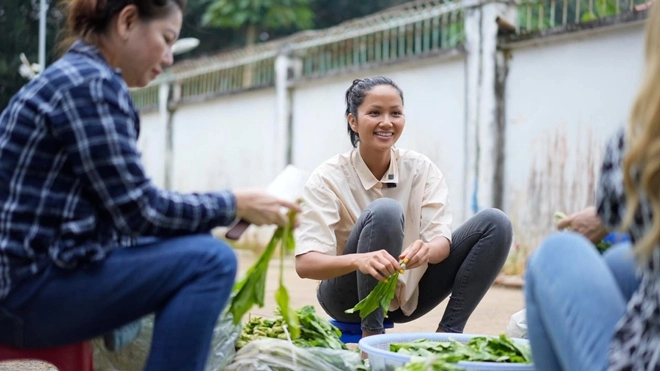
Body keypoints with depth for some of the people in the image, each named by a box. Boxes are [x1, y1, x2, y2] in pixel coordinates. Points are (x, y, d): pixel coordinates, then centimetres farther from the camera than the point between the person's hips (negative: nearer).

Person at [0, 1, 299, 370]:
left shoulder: (76, 78, 15)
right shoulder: (91, 84, -14)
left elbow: (124, 205, 14)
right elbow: (139, 211, -16)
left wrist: (226, 209, 9)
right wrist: (234, 205, -4)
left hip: (40, 270, 10)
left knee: (196, 247, 18)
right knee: (211, 260, -16)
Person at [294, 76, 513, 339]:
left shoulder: (422, 169, -5)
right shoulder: (328, 178, -15)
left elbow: (442, 242, -13)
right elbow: (304, 263, -25)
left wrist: (426, 250, -39)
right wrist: (359, 260, -46)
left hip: (408, 294, 4)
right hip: (352, 298, -4)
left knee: (495, 223, -11)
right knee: (385, 211, -31)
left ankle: (448, 333, -13)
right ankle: (372, 335, -25)